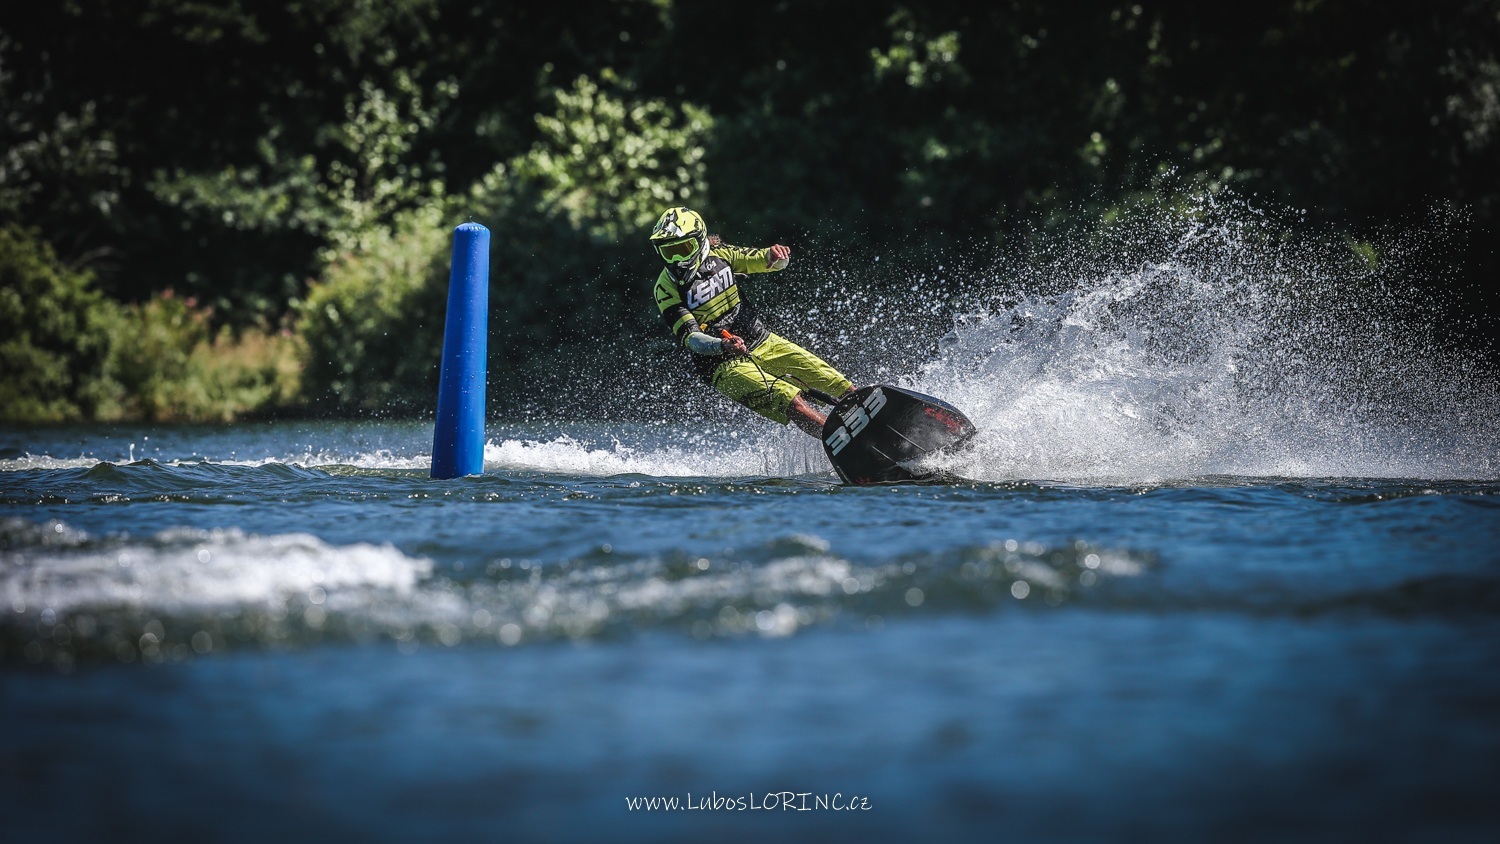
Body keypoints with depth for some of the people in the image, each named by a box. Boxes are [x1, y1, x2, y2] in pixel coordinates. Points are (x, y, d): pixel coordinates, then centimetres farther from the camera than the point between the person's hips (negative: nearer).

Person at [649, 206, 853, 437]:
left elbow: (761, 260, 3)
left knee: (834, 382, -6)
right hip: (726, 365, -5)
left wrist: (775, 256, -22)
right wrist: (722, 346, -38)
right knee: (792, 402, -24)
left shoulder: (718, 254, 0)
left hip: (764, 342, 5)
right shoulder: (667, 288, -12)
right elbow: (689, 337, -18)